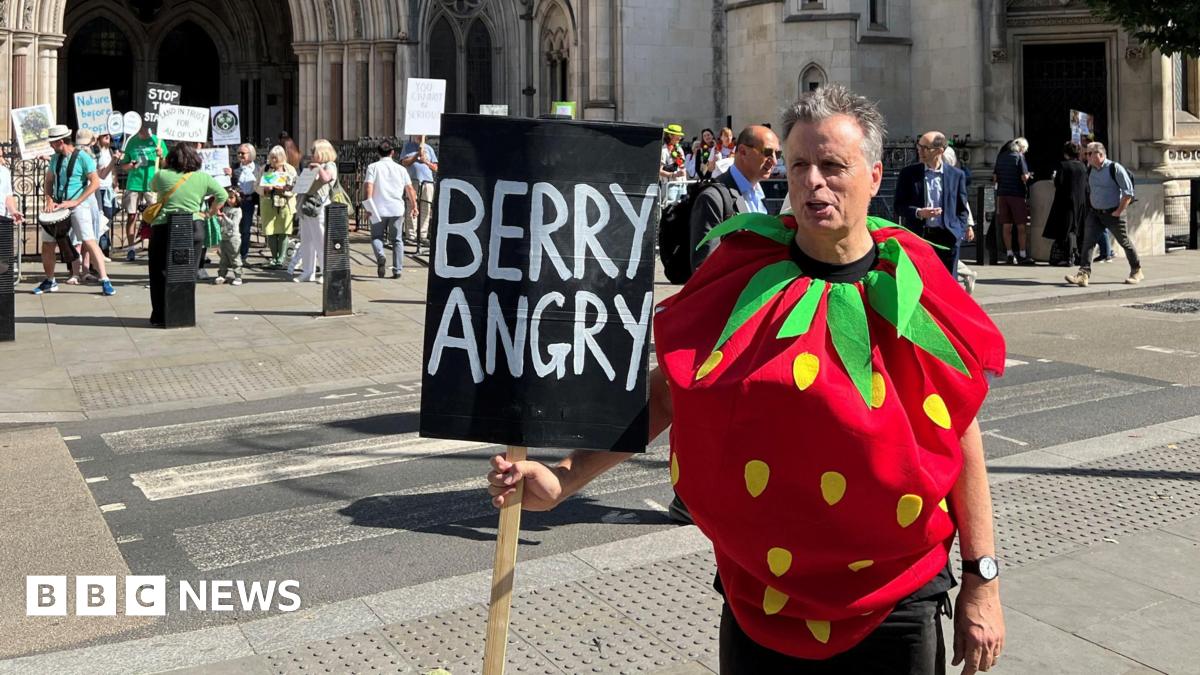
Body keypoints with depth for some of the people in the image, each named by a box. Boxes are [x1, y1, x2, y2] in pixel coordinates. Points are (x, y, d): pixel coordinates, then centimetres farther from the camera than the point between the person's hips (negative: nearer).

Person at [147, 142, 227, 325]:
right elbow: (223, 195, 11)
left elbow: (152, 187, 21)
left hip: (164, 228, -1)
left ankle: (160, 316, 9)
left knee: (161, 273, 9)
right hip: (194, 227, 1)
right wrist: (211, 213, 20)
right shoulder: (203, 178, 2)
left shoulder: (162, 175, 0)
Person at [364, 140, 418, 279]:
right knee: (397, 239, 10)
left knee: (376, 236, 10)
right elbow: (410, 189, 8)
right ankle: (397, 270, 6)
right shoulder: (400, 169, 9)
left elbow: (368, 186, -10)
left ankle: (380, 255, -20)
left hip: (379, 209, -2)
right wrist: (414, 206, 15)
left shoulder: (373, 167, 1)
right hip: (397, 209, 2)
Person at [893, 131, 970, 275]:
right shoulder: (908, 173, 4)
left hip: (947, 237, 1)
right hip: (917, 236, -1)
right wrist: (918, 212, -15)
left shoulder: (957, 175, 7)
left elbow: (962, 209, 12)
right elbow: (897, 206, 2)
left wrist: (959, 233, 0)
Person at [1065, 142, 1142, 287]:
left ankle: (1137, 272, 27)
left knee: (1125, 242, 10)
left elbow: (1128, 192, -13)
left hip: (1113, 214, -5)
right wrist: (1091, 207, 14)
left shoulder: (1115, 169, -14)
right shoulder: (1090, 170, 4)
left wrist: (1119, 211, -16)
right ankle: (1083, 274, -15)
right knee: (1088, 242, -10)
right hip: (1095, 213, 5)